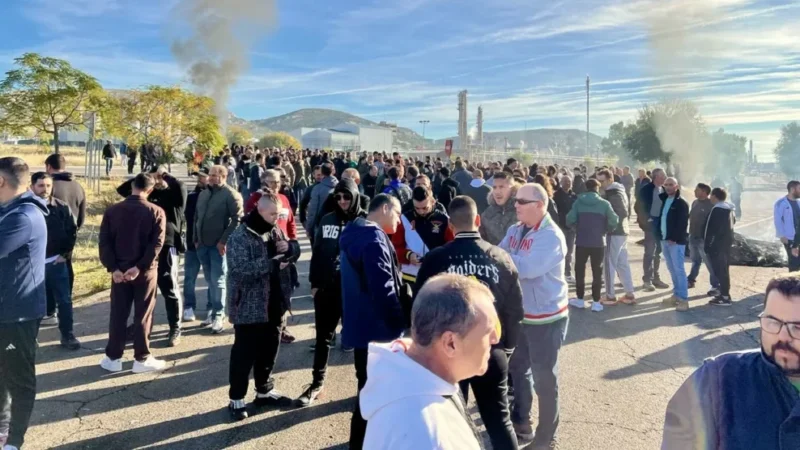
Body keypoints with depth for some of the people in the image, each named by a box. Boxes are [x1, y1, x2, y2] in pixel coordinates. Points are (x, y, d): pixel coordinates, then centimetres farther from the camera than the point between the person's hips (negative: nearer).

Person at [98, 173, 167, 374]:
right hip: (145, 270, -2)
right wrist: (140, 267, -15)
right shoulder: (156, 212, -6)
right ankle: (142, 359, 10)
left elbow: (104, 242, -3)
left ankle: (113, 358, 18)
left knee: (118, 314, 11)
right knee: (143, 315, 4)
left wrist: (113, 267, -6)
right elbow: (156, 244, -15)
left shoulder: (112, 211, 3)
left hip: (119, 270, 3)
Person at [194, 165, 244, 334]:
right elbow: (197, 217, 20)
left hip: (219, 245, -7)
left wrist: (224, 241, -19)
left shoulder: (231, 195, -11)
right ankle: (214, 311, 25)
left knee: (218, 281, -2)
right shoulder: (203, 194, 13)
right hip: (202, 244, 7)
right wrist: (196, 238, 13)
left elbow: (237, 220, -16)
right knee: (210, 280, 14)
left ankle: (219, 315, 6)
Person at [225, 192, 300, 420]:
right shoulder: (239, 236, -16)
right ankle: (236, 399, 19)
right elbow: (239, 269, -26)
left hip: (274, 304, 7)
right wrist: (272, 263, -30)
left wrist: (288, 247, -10)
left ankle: (264, 391, 34)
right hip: (249, 307, -7)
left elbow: (296, 251, 13)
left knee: (269, 349, 18)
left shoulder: (275, 230, 8)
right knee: (244, 353, 4)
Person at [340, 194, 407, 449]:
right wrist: (399, 325, -15)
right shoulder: (374, 240, -22)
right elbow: (384, 290, -26)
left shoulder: (356, 234, 11)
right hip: (375, 329, -10)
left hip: (362, 326, 10)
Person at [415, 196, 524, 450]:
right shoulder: (501, 258, -5)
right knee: (499, 420, 18)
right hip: (491, 351, 2)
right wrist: (506, 347, 13)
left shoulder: (435, 260, -11)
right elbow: (515, 310, 0)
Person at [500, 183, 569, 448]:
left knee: (544, 378, 7)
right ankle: (520, 422, 40)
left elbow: (527, 268, -32)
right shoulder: (515, 230, 5)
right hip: (520, 313, 8)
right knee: (517, 368, 20)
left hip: (546, 317, -7)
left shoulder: (551, 236, -20)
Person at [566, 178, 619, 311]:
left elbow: (569, 221, -10)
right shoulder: (604, 203, -4)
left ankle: (580, 299, 19)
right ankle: (596, 302, 8)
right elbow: (614, 221, -9)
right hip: (598, 243, 0)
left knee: (579, 270, 14)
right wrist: (606, 230, 10)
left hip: (581, 242, 0)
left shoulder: (578, 202, -4)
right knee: (597, 272, 8)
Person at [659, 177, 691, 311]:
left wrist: (674, 238, -19)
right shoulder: (664, 200, 12)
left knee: (679, 269, -6)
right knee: (672, 269, 13)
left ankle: (683, 299, -3)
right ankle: (676, 295, 22)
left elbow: (682, 224, -16)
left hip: (676, 241, -8)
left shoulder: (682, 203, -11)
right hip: (665, 239, 8)